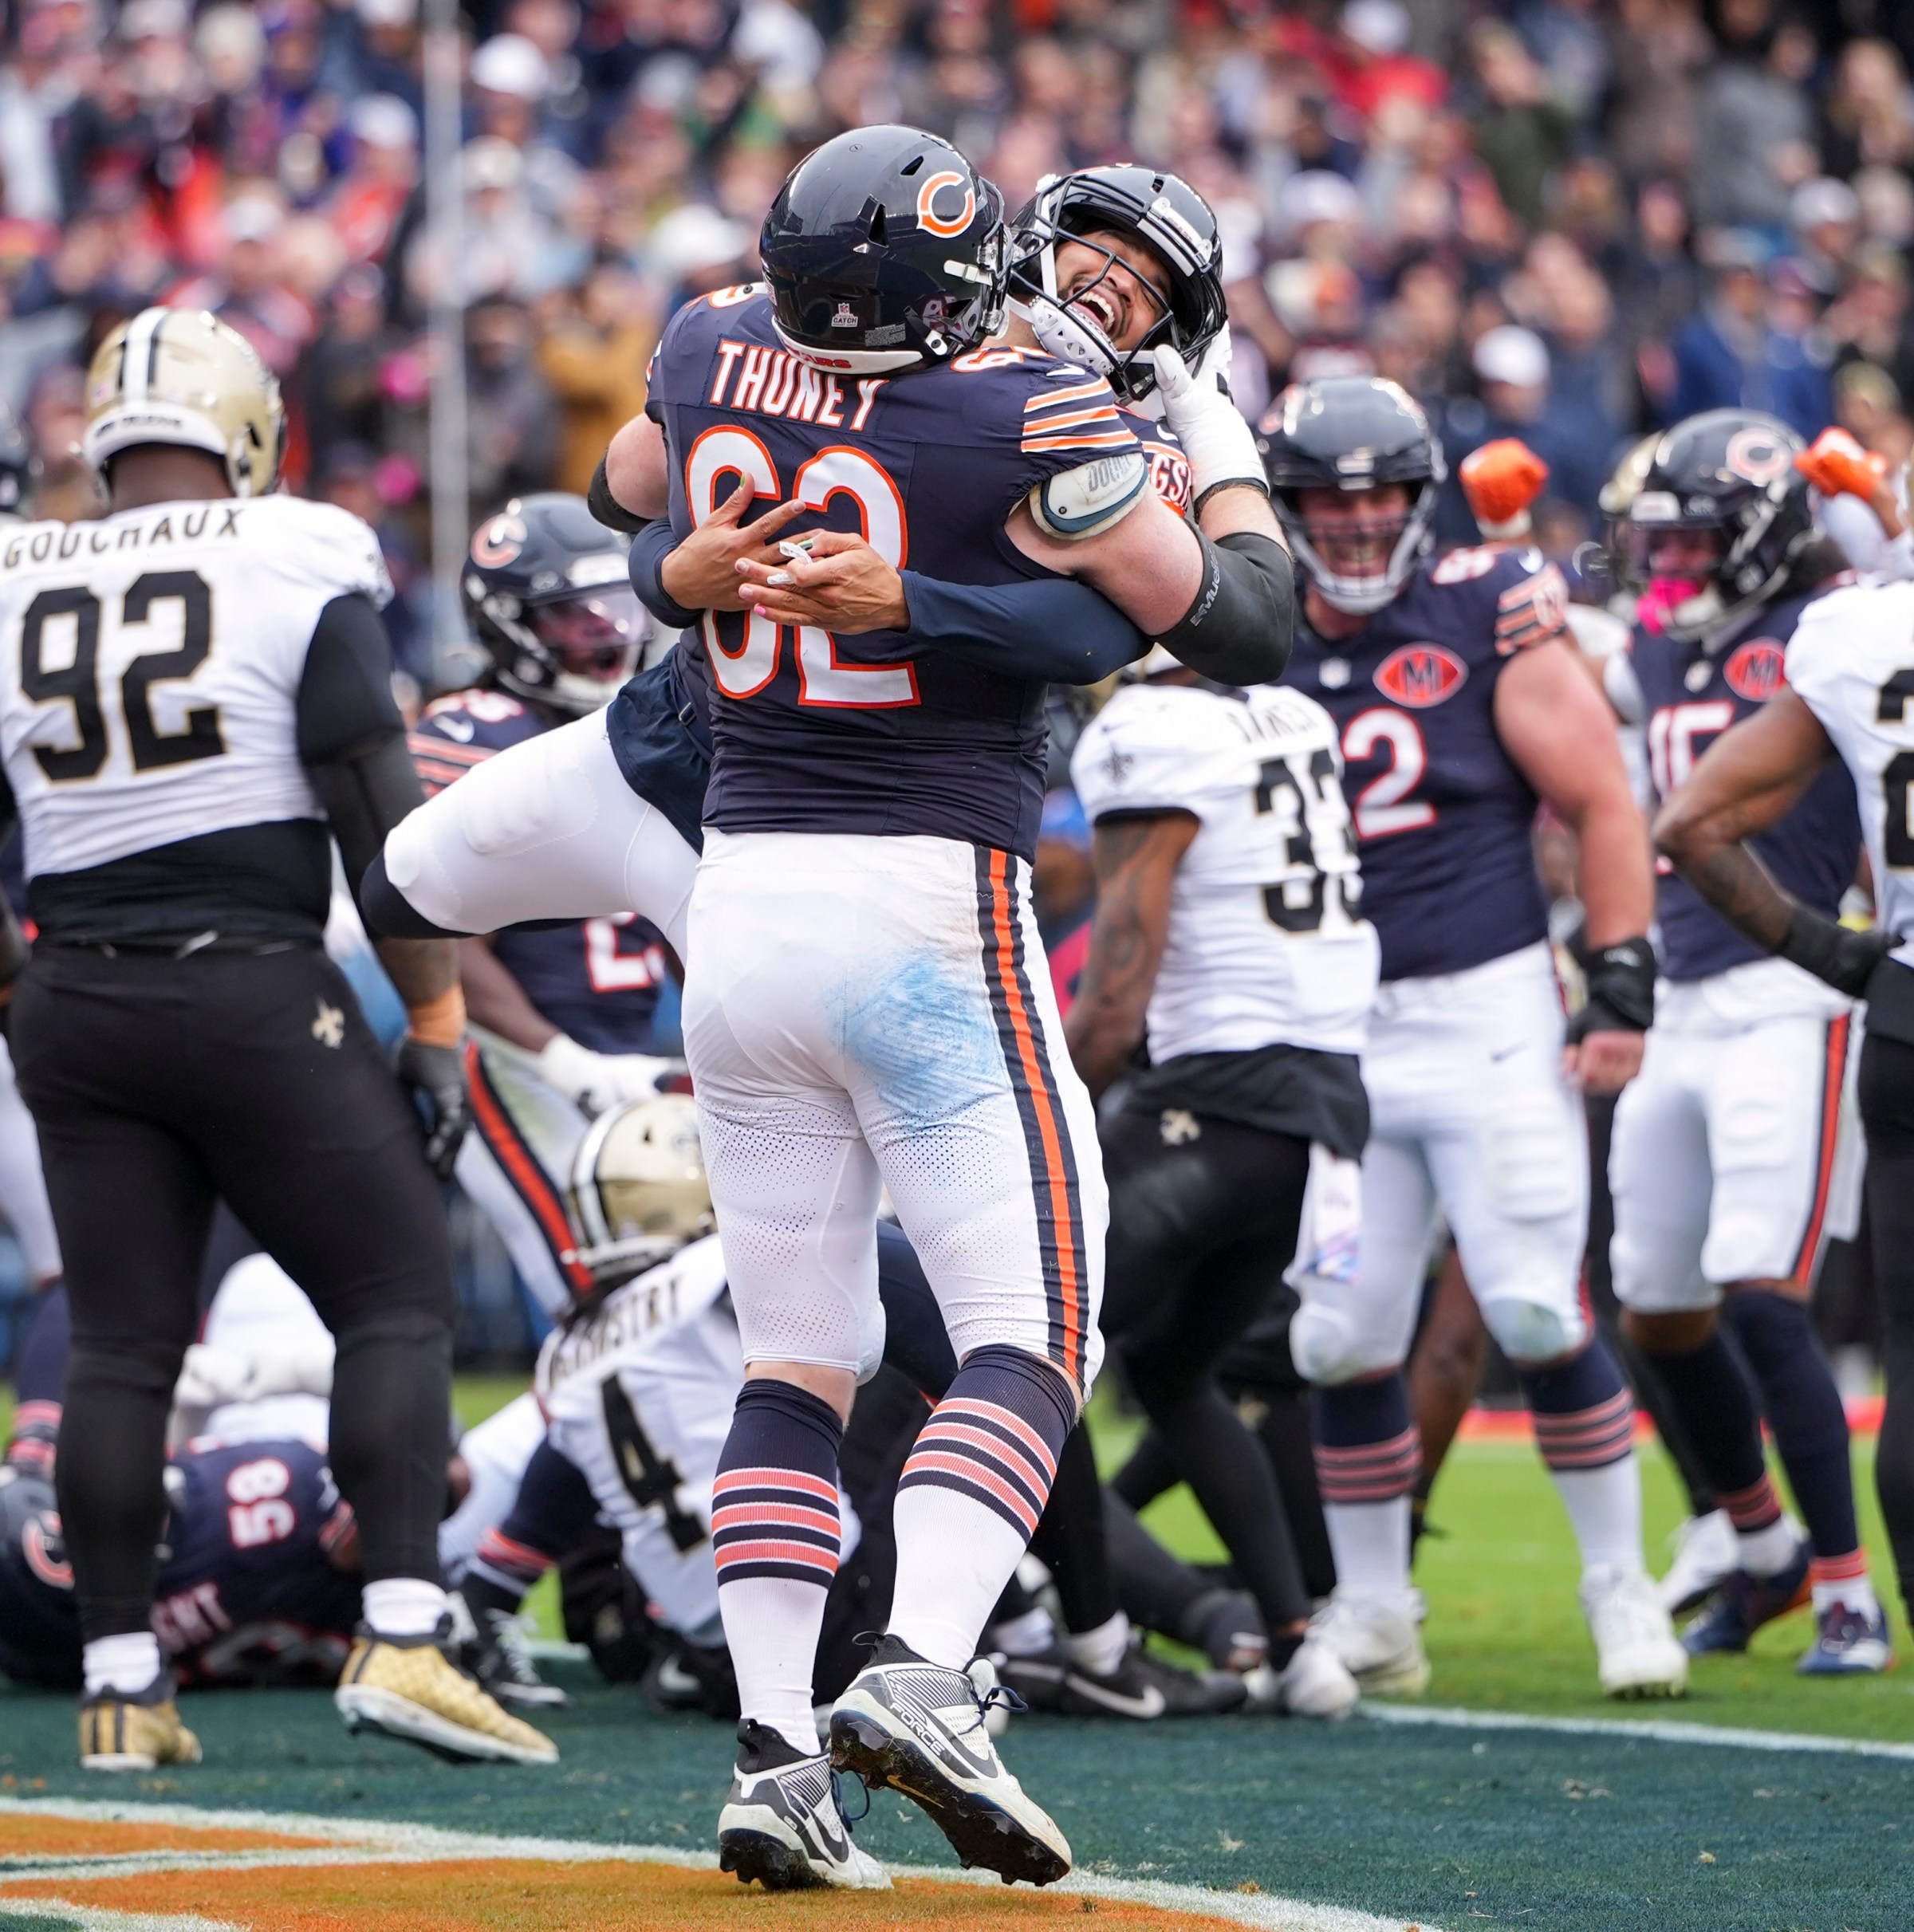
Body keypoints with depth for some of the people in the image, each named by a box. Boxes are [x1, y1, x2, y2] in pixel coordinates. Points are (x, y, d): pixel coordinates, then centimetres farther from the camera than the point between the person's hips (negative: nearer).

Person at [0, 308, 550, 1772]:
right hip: (255, 993, -4)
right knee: (400, 1304, 3)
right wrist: (436, 1021, -3)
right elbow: (380, 814, -8)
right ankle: (400, 1635, -10)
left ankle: (121, 1682, 7)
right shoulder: (297, 572, -5)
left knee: (122, 1346, 9)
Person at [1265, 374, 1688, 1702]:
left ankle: (1622, 1590, 6)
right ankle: (1372, 1613, 16)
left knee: (1539, 1317, -8)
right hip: (1336, 1036, 4)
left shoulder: (1488, 619, -3)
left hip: (1487, 1013, -4)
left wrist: (1622, 990, -8)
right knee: (1344, 1341, 3)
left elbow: (1603, 805, -3)